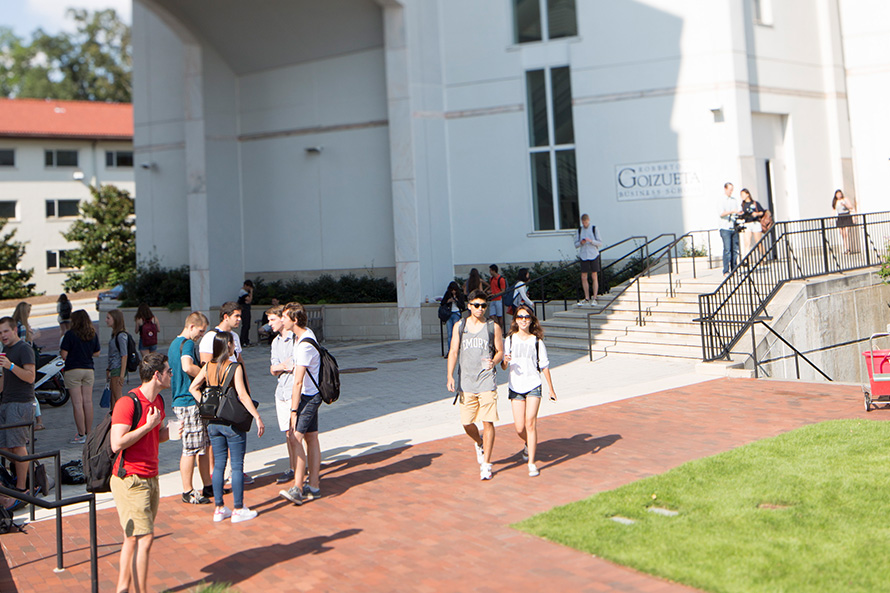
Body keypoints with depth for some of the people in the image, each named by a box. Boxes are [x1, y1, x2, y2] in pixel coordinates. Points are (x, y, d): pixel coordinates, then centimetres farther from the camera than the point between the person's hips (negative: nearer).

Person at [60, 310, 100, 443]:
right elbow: (96, 353, 12)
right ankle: (88, 433, 14)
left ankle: (81, 435, -2)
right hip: (89, 370, 5)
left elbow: (63, 355, -11)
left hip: (73, 370, -5)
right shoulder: (93, 335, 4)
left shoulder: (70, 334, -10)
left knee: (77, 403, -3)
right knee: (88, 402, 8)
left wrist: (61, 350, 11)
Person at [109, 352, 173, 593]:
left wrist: (171, 430, 4)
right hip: (130, 480, -9)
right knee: (144, 537, -8)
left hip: (150, 478, 9)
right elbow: (117, 444, -23)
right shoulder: (128, 402, -16)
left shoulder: (158, 400, 12)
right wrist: (149, 425, -18)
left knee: (133, 538, 13)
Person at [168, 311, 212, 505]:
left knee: (204, 445, 15)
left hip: (180, 400, 10)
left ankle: (208, 486, 22)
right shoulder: (187, 343, -13)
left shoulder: (174, 343, 19)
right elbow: (187, 367, -31)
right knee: (191, 449, -4)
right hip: (189, 402, -10)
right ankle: (188, 492, 2)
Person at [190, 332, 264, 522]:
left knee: (219, 464, 13)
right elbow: (242, 395, -21)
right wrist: (257, 417, -18)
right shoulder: (235, 367, -14)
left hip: (213, 421, 6)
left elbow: (193, 388, 7)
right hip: (232, 421, -6)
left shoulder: (208, 367, 3)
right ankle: (238, 510, 10)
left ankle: (219, 509, 18)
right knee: (237, 465, 4)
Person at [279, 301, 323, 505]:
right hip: (310, 394, 10)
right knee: (311, 439, 11)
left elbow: (298, 382, -26)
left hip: (308, 396, -10)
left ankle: (297, 488, -20)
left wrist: (294, 411, -26)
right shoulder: (306, 334, 8)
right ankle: (313, 486, 16)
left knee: (296, 437, -16)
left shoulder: (305, 345, -23)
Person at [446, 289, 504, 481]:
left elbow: (500, 351, 8)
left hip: (487, 381, -2)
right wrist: (450, 376, -7)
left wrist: (493, 362, -15)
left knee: (488, 422, -5)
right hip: (466, 382, 2)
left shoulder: (493, 327, 5)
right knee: (467, 423, 3)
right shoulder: (460, 326, 8)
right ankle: (479, 443, 36)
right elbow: (453, 352, 5)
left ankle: (486, 464, 4)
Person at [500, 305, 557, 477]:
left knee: (530, 422, -14)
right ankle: (529, 445, 36)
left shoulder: (537, 341, 3)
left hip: (533, 386, -1)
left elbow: (544, 366, 9)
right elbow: (504, 367, 5)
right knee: (519, 428, 0)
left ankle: (532, 463, -7)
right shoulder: (509, 340, 4)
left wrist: (551, 389, 11)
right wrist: (505, 361, -19)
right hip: (516, 387, 1)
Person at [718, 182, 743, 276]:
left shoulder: (735, 200, 15)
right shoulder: (721, 200, -1)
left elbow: (740, 210, 13)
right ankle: (726, 271, -10)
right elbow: (721, 214, -12)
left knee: (735, 249, 3)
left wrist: (740, 213, -10)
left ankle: (734, 270, 10)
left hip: (734, 228, 5)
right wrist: (731, 212, -27)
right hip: (725, 228, -5)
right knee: (727, 249, -11)